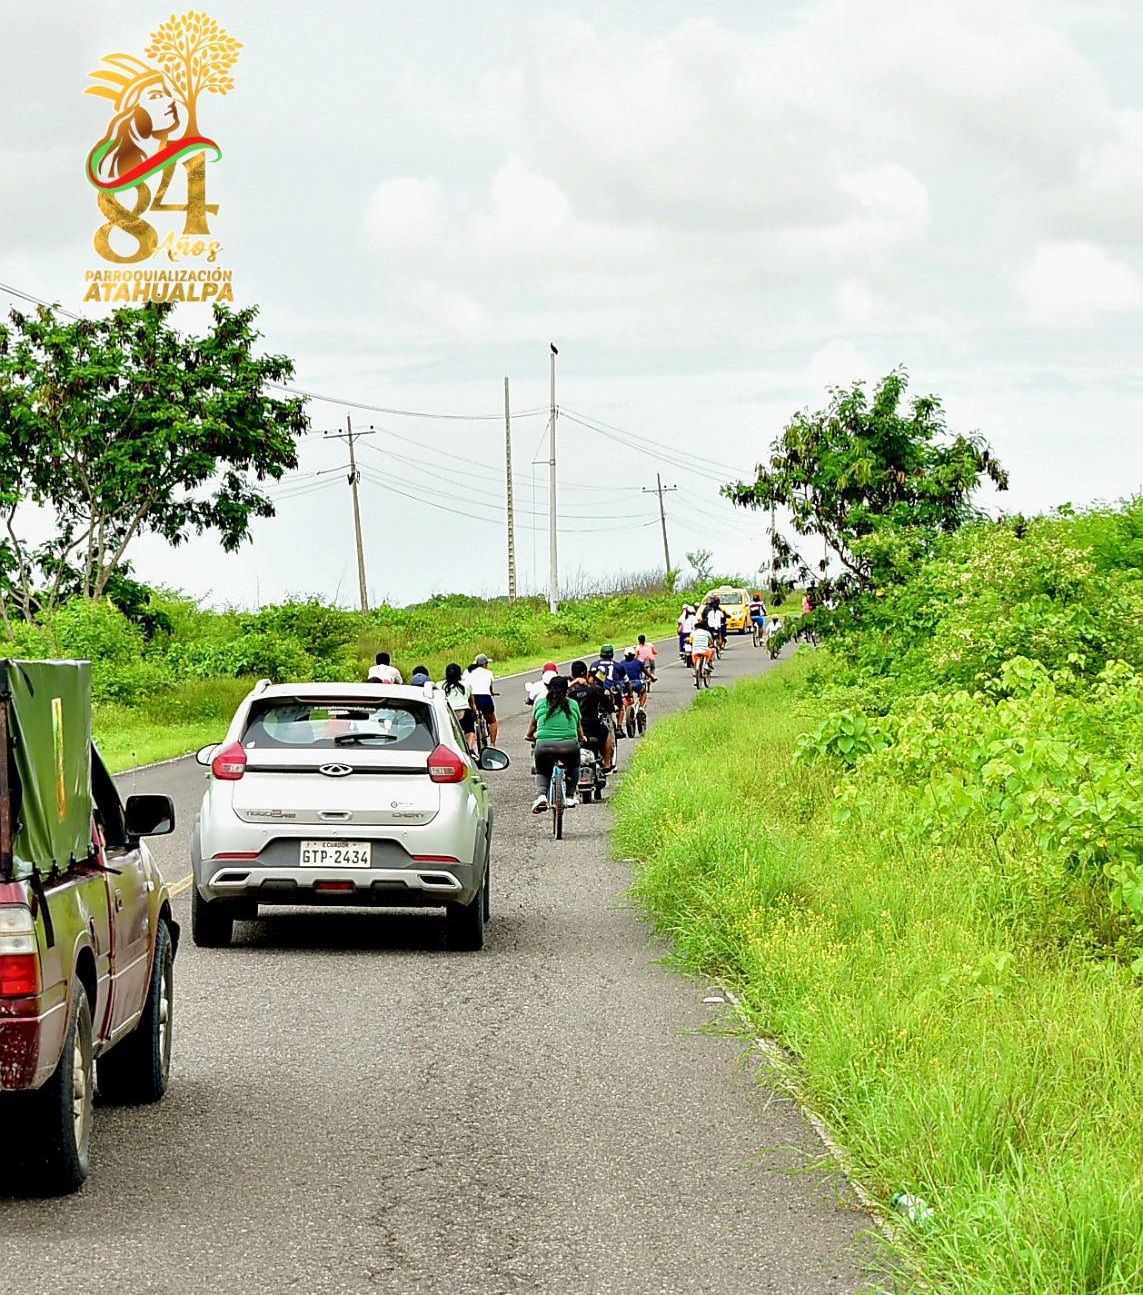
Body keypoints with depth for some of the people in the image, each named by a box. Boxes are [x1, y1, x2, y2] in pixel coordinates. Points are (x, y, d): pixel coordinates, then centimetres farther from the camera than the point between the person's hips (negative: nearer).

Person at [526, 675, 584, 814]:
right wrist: (582, 738, 49)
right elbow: (579, 727, 27)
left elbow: (533, 725, 25)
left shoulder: (540, 703, 12)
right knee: (573, 768, 32)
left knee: (542, 772, 23)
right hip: (569, 745, 1)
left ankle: (542, 794, -4)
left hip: (544, 745, -1)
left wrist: (530, 736, 47)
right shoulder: (573, 704, 13)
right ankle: (570, 796, 24)